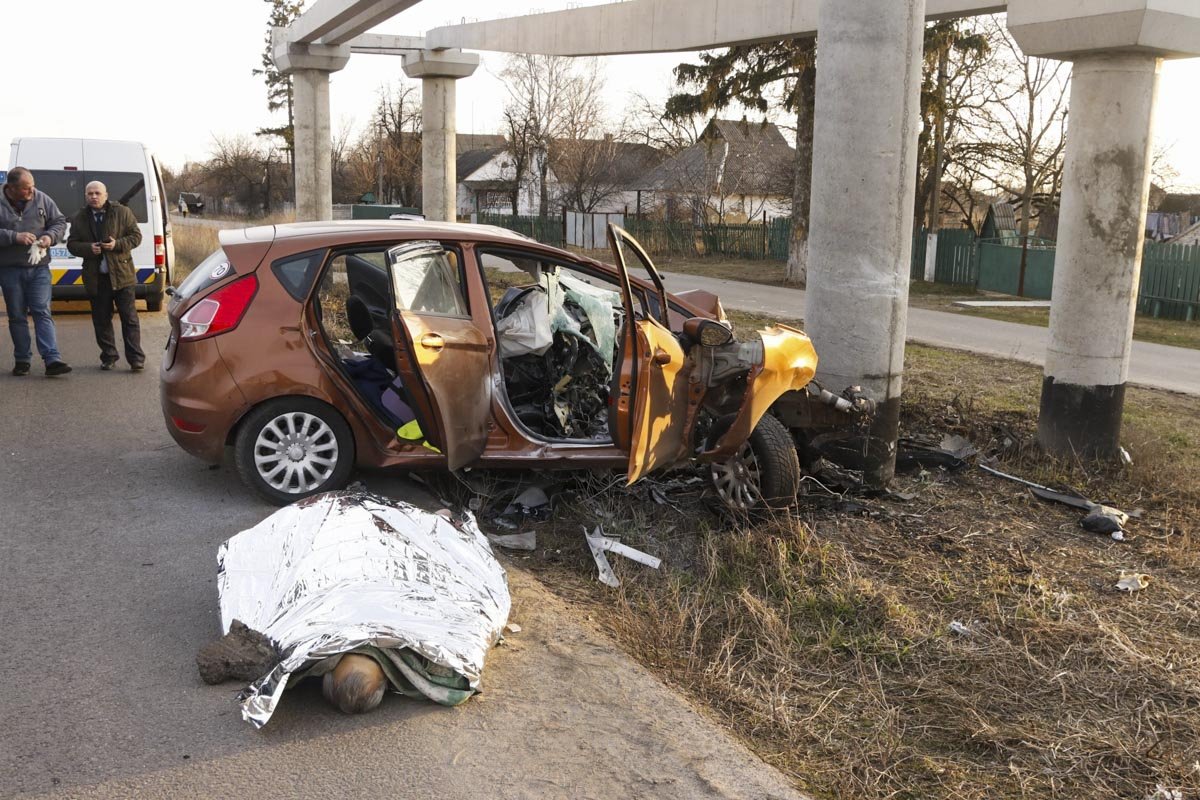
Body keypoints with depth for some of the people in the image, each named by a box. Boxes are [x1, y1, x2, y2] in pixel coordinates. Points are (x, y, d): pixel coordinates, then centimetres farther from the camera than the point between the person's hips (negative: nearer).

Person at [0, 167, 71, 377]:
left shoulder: (42, 200, 2)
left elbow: (60, 222, 10)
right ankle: (22, 360, 17)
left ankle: (52, 360, -13)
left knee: (42, 313, -6)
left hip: (38, 267, 0)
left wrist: (51, 236, -9)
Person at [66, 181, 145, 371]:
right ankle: (108, 357, 17)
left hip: (121, 274, -3)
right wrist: (88, 248, -12)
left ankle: (136, 358, -2)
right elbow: (72, 244, 9)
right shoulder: (79, 219, 7)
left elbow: (136, 236, 1)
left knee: (130, 318, -3)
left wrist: (117, 244, -16)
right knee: (101, 320, 7)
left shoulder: (122, 212, 1)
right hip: (96, 278, 3)